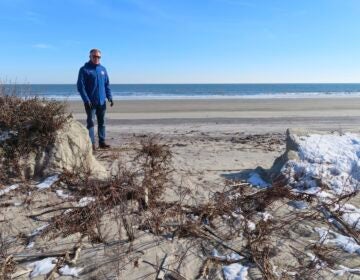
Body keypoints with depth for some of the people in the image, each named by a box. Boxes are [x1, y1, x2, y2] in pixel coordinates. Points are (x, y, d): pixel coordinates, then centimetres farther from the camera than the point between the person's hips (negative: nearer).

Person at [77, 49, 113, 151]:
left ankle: (102, 142, 19)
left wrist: (110, 97, 3)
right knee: (90, 122, -2)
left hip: (102, 102, 5)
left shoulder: (103, 69, 12)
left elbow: (107, 84, 14)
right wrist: (86, 99, -18)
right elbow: (80, 86, -9)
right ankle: (92, 143, 1)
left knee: (102, 122, 11)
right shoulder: (84, 69, -4)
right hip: (90, 102, -5)